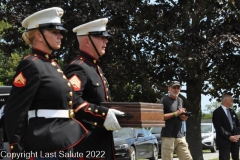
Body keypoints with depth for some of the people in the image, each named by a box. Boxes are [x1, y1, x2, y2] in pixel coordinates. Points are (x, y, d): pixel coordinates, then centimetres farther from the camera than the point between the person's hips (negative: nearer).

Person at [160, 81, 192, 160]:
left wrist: (183, 117, 4)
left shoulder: (180, 100, 19)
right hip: (168, 136, -7)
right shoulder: (164, 100, -3)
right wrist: (176, 113, -15)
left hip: (180, 136, 7)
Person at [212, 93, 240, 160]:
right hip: (224, 141, -7)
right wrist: (229, 137, -17)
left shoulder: (232, 112, 16)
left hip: (234, 140, 7)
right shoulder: (217, 112, -6)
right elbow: (218, 128, -14)